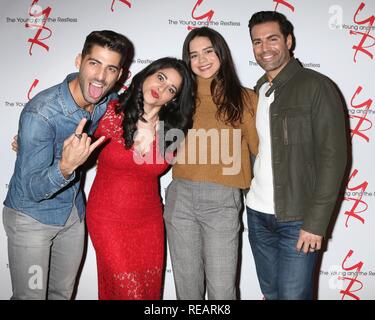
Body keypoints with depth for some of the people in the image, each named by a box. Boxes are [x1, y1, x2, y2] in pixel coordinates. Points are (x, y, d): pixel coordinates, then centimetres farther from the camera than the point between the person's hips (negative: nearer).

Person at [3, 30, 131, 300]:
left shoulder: (108, 102, -11)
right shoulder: (40, 113, -30)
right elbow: (32, 189, -29)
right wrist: (65, 167, -48)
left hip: (74, 213, 6)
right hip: (32, 217, -5)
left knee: (63, 293, 20)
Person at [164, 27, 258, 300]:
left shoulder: (244, 98, 3)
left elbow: (258, 149, 3)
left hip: (222, 200, -2)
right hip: (181, 197, 3)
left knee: (222, 288, 3)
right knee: (186, 284, 14)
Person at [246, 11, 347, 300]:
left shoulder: (316, 86, -7)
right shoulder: (257, 92, 11)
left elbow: (333, 156, -12)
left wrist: (316, 222, -16)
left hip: (297, 220, -5)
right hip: (257, 214, 6)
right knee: (270, 293, 16)